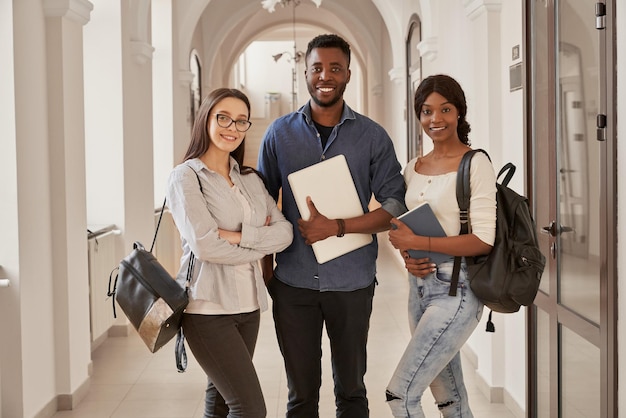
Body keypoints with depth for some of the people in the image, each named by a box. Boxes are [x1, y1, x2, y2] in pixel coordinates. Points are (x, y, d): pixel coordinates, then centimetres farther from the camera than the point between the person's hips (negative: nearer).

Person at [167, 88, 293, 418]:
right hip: (208, 307, -6)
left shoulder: (250, 179, 13)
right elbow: (205, 245, -16)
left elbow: (285, 232, 1)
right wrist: (260, 243, -5)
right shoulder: (185, 177, -5)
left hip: (248, 304, 6)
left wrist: (237, 237, -14)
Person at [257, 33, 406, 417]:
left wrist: (338, 227, -15)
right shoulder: (280, 133, 4)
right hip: (293, 282, 1)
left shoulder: (372, 136, 0)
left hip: (352, 281, -1)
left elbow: (396, 206, -3)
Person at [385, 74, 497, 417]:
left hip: (456, 292, -7)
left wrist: (418, 243, -19)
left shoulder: (475, 164, -10)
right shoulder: (413, 169, 10)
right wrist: (408, 257, -4)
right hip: (420, 287, 7)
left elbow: (484, 240, -17)